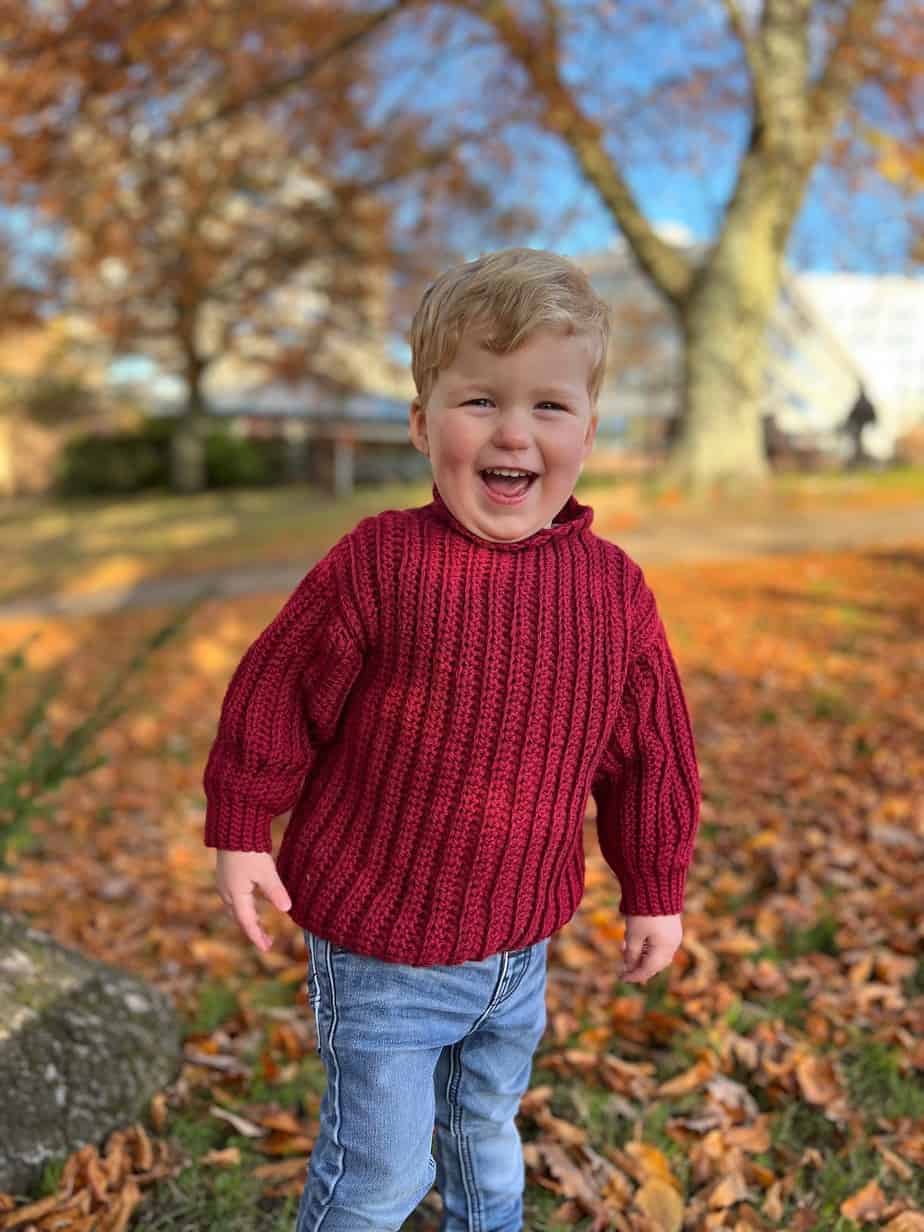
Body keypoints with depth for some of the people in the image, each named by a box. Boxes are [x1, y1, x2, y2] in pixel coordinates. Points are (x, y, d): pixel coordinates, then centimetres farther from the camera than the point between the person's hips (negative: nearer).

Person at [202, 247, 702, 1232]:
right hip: (379, 951, -4)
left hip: (520, 949, 4)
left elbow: (652, 749, 2)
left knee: (486, 1128, 28)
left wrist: (655, 890, 9)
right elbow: (275, 695, -9)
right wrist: (241, 829, -3)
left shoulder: (613, 588, -7)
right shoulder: (377, 563, -19)